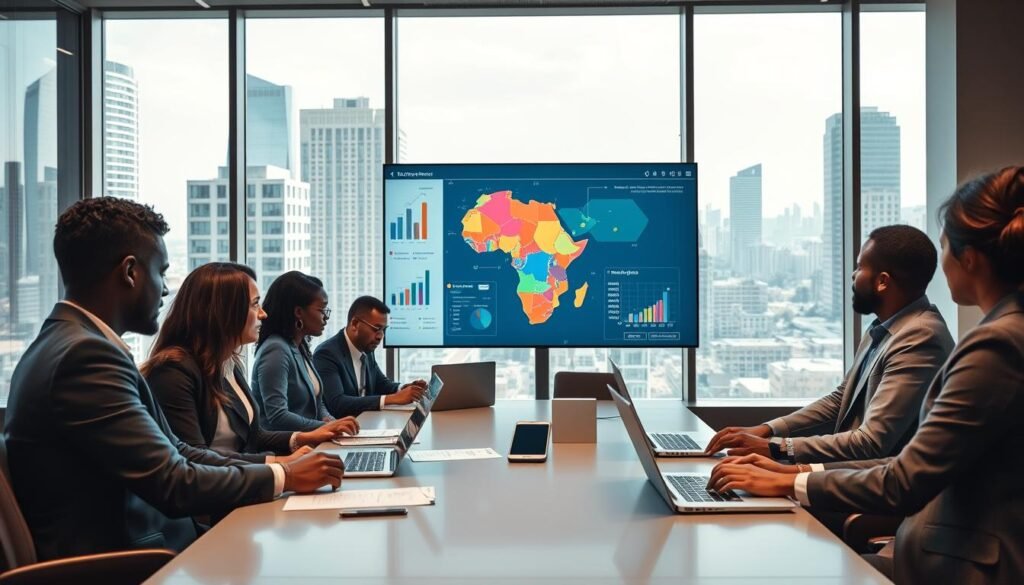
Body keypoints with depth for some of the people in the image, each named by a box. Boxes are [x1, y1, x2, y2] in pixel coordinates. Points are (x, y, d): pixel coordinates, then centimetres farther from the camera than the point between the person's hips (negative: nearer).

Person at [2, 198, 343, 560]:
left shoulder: (71, 342, 9)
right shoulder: (86, 354, -20)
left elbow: (171, 451, 6)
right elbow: (175, 485, -21)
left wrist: (279, 466, -1)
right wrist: (284, 476, -8)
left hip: (118, 548, 8)